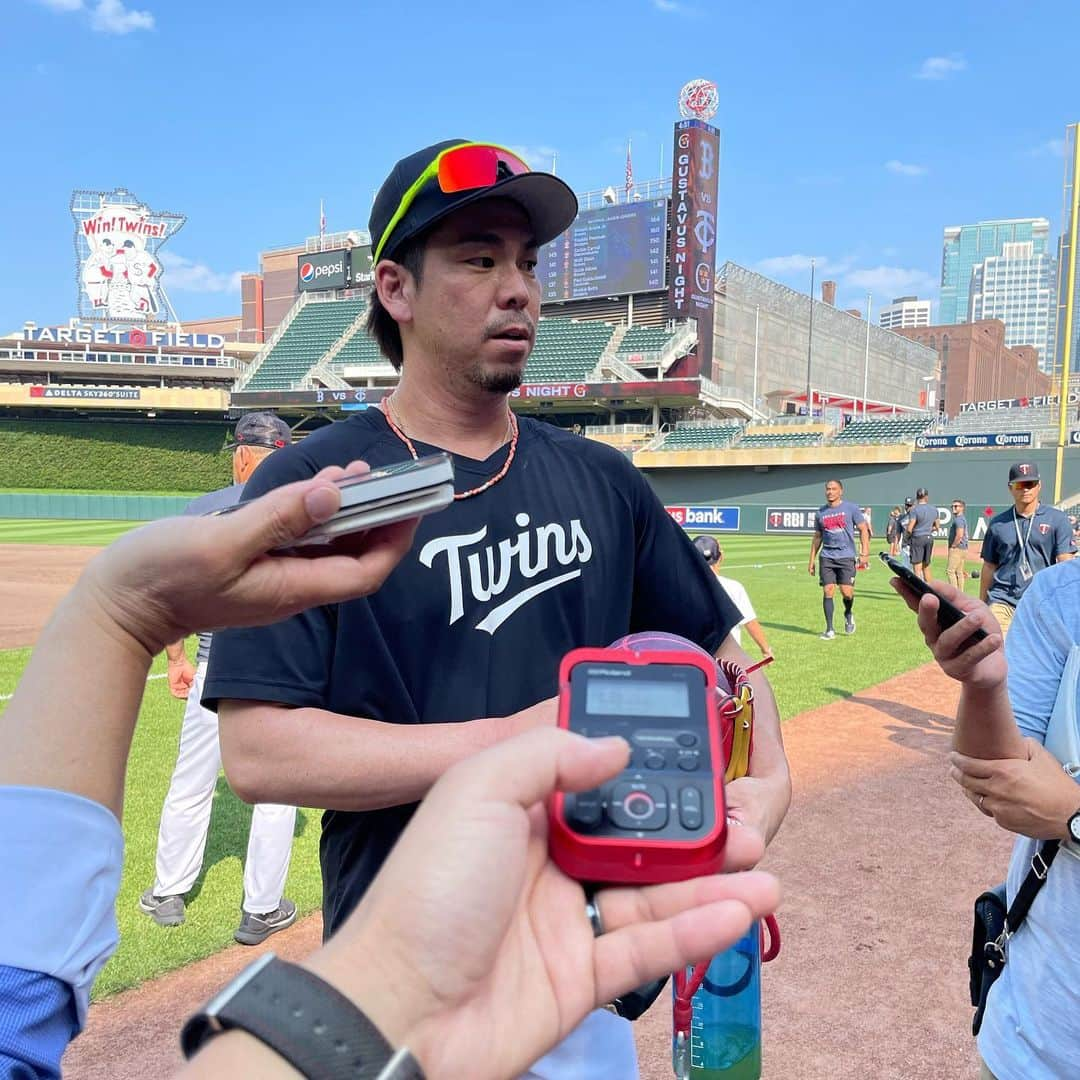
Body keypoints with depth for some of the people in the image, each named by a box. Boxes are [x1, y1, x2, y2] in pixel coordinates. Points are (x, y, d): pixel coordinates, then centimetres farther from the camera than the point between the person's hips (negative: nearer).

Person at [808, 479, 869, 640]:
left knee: (847, 592, -8)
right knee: (828, 591, -4)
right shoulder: (820, 513, 11)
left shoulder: (851, 508, 1)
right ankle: (829, 630, 4)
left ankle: (848, 615, 26)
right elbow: (817, 538, 18)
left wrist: (864, 553, -9)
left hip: (846, 556, -3)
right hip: (827, 557, 3)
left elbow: (863, 530, 1)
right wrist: (812, 560, 14)